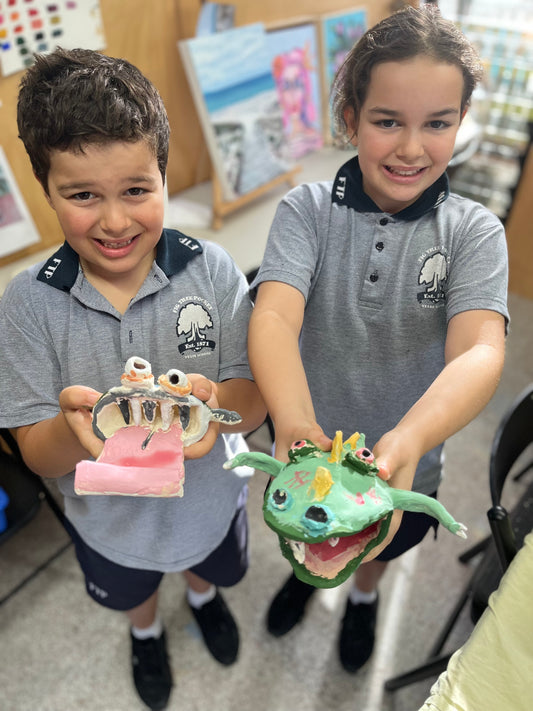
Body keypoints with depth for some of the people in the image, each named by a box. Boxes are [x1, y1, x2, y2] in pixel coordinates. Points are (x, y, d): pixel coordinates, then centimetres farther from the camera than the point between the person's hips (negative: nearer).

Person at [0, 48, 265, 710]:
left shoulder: (211, 270, -23)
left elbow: (255, 398, -20)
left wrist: (216, 403, -44)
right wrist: (74, 425, -43)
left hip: (209, 499, 0)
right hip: (109, 518, 1)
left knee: (210, 563, 34)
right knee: (128, 592, 34)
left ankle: (202, 593, 73)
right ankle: (146, 628, 71)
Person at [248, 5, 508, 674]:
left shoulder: (475, 231, -17)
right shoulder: (306, 209, -17)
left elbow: (480, 351, -31)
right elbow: (274, 316, -32)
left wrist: (405, 443, -50)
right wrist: (294, 424, -51)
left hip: (406, 464, 1)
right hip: (306, 450, 0)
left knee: (381, 545, 32)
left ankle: (363, 596, 68)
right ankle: (306, 572, 68)